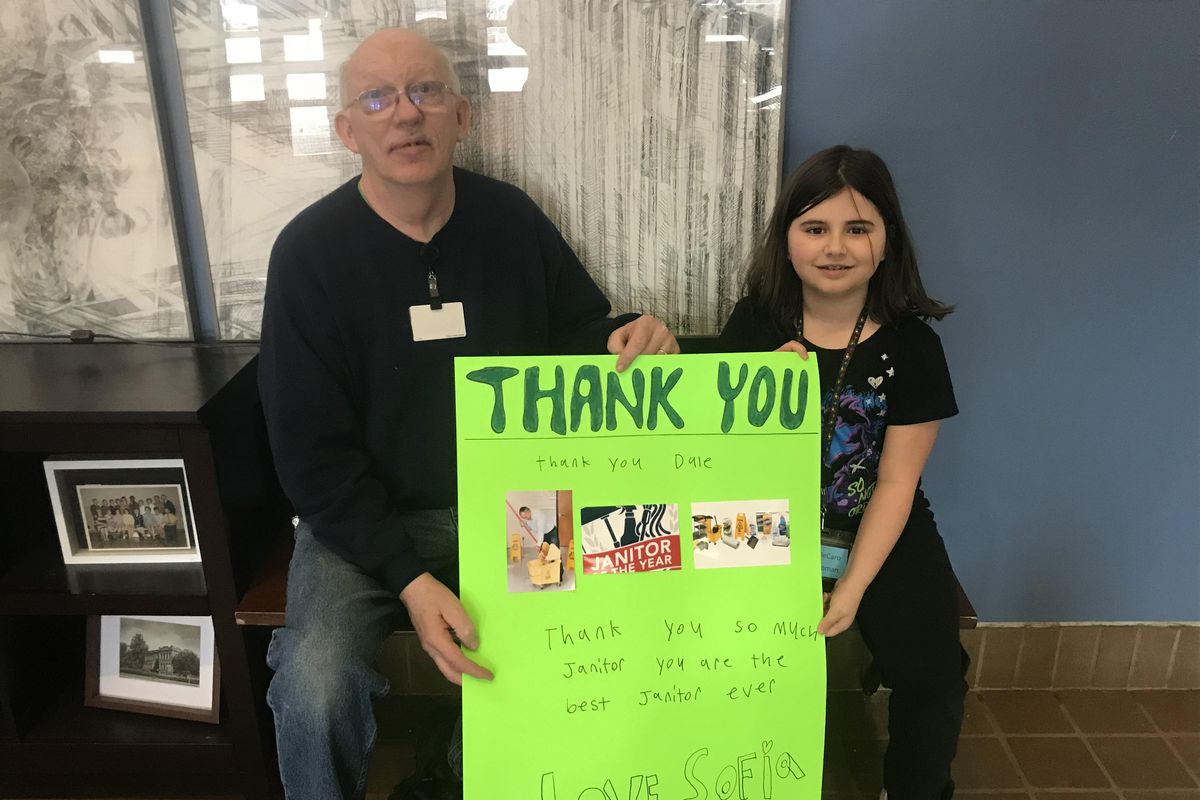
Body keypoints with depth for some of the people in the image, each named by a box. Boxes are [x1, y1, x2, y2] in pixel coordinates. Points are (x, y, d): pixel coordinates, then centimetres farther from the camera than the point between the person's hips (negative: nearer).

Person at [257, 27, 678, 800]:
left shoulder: (510, 217, -2)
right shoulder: (310, 252, -10)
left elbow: (580, 328, 11)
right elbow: (313, 453, -11)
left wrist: (630, 336, -15)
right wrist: (410, 578, -22)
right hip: (365, 513, -2)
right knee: (315, 687, -26)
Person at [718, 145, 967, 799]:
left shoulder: (911, 345, -7)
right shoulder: (755, 324, -5)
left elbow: (895, 483, -7)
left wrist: (852, 589, -13)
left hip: (881, 532, 0)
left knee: (932, 678, -12)